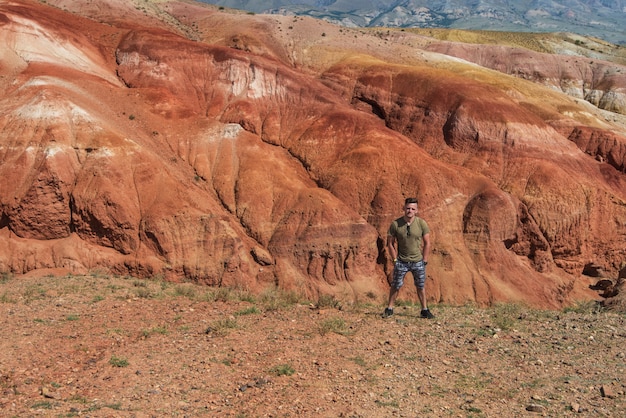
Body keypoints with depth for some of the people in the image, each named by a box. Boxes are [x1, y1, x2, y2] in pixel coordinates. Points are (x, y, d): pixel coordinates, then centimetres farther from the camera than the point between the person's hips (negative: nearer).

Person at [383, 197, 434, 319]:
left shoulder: (422, 223, -8)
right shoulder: (395, 224, -10)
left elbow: (427, 243, 0)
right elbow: (390, 243, -1)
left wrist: (424, 260, -2)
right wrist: (395, 259, -3)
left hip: (418, 261, 1)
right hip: (401, 261, -1)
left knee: (420, 287, 11)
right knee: (395, 286, 5)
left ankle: (425, 310, 22)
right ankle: (389, 309, 19)